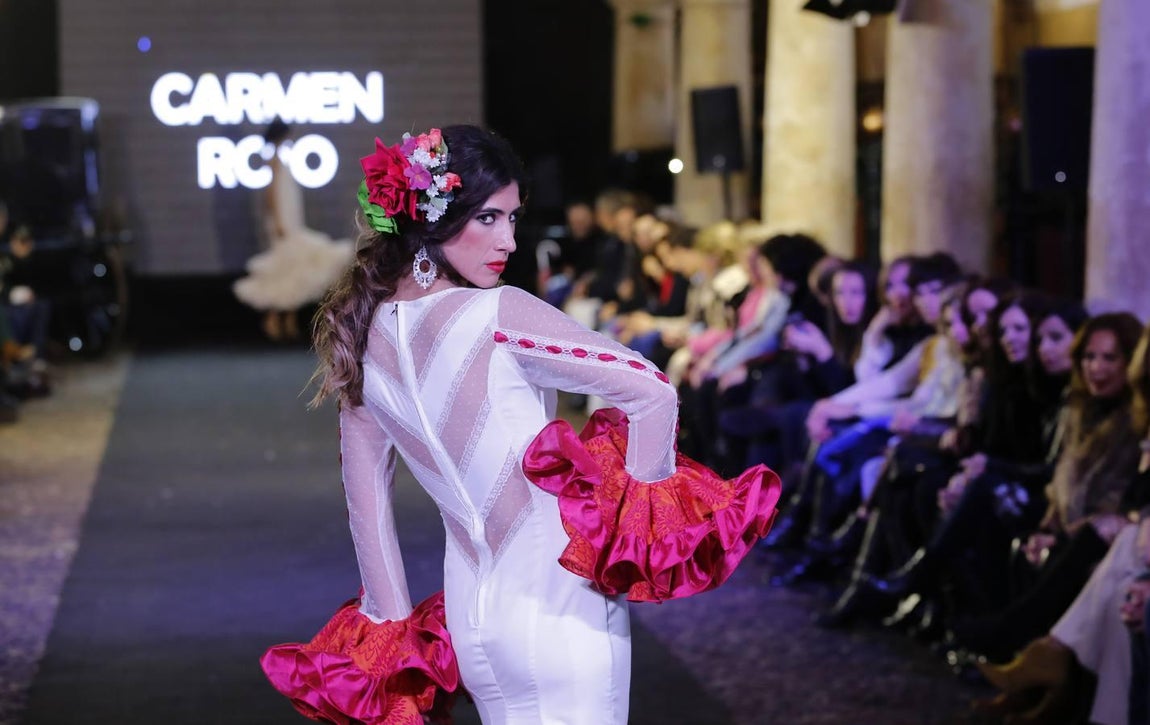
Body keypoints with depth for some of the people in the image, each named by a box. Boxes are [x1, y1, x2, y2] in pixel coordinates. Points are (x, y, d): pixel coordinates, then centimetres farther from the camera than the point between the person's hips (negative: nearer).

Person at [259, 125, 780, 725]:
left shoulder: (363, 338, 3)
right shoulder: (496, 316, -16)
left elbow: (365, 494, 10)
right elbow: (652, 393, -19)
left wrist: (392, 624, 17)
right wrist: (642, 511, -5)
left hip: (468, 615, 7)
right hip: (557, 607, -7)